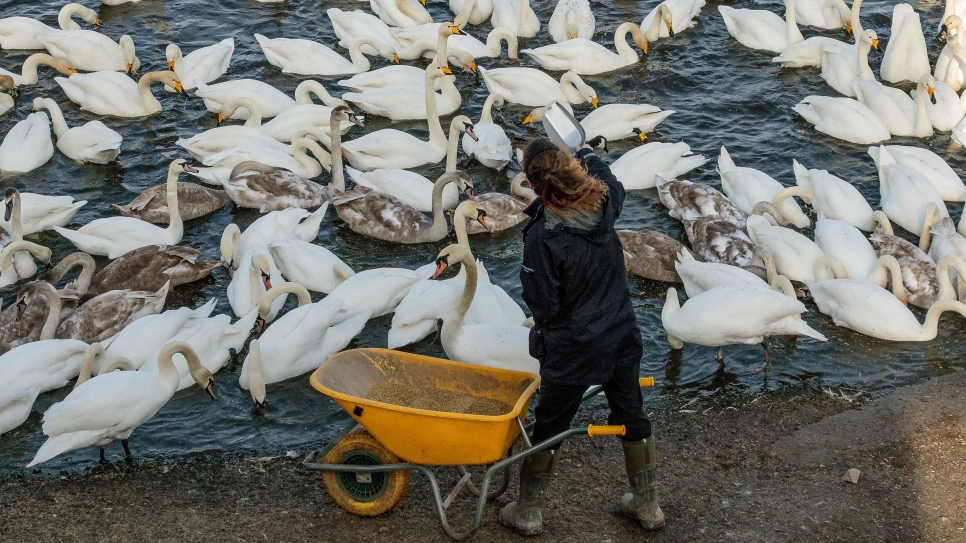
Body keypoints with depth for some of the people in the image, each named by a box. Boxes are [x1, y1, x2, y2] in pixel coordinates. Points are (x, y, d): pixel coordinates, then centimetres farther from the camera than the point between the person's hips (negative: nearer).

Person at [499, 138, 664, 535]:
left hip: (573, 349, -5)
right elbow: (614, 186, 17)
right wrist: (590, 155, 35)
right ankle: (647, 506, 36)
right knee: (632, 418, 21)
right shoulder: (603, 205, -11)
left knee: (549, 427, 12)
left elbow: (544, 305, -20)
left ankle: (527, 513, 28)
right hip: (621, 338, 6)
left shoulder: (542, 237, -28)